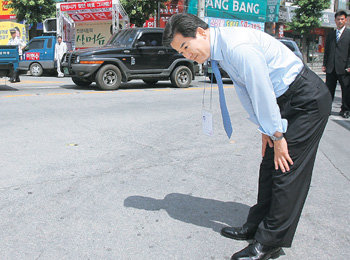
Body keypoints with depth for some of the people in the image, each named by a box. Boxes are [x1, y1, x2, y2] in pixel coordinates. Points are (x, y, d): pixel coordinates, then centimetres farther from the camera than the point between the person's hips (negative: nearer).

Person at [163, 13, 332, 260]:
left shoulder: (238, 47, -28)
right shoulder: (220, 49, 3)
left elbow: (263, 93, -24)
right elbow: (246, 92, 9)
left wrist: (278, 135, -14)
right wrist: (266, 130, 8)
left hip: (308, 100, -9)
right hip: (286, 99, 9)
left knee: (287, 168, -7)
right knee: (270, 164, 11)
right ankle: (256, 227, 22)